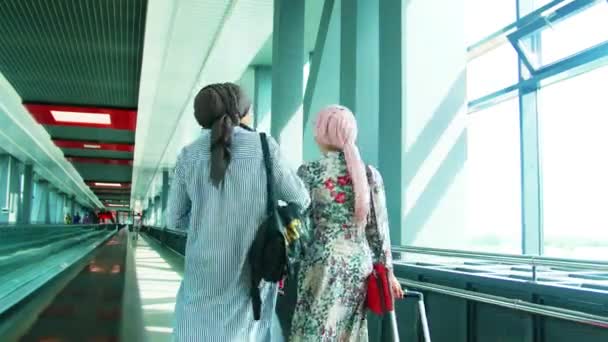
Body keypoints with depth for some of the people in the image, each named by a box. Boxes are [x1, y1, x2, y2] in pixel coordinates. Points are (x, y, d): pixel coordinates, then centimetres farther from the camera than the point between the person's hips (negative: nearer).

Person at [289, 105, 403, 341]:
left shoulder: (309, 171, -5)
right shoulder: (370, 174, 4)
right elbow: (379, 227, 6)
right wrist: (387, 269, 13)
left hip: (325, 263, -4)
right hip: (361, 262, 4)